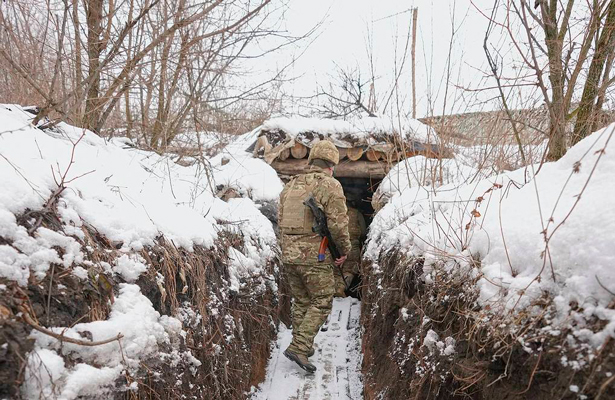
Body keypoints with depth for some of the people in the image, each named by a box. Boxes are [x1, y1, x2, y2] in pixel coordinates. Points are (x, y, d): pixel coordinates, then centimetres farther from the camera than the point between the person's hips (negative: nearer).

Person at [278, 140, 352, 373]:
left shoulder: (290, 185, 12)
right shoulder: (330, 186, -8)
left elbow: (281, 219, 13)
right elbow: (338, 224, -14)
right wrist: (345, 250, 0)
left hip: (289, 255, 7)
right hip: (315, 256, -6)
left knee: (301, 301, 19)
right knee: (321, 302, 7)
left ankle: (303, 346, 29)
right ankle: (299, 347, 1)